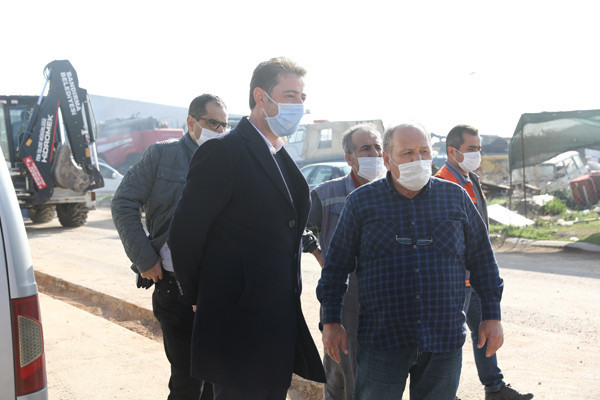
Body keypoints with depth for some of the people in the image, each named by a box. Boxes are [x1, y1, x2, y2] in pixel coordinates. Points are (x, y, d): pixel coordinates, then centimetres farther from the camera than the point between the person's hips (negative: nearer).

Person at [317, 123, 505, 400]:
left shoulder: (456, 198, 7)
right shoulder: (361, 201, 2)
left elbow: (482, 260, 12)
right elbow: (337, 265, 6)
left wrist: (492, 316, 9)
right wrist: (331, 321, 3)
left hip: (445, 339, 2)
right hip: (381, 339, -1)